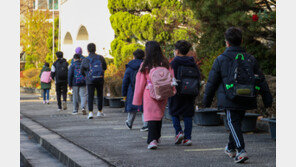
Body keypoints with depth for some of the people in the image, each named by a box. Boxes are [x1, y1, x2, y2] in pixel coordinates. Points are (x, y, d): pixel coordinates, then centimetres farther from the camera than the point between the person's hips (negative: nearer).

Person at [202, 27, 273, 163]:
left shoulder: (221, 60, -4)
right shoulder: (250, 59, 7)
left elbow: (212, 82, 2)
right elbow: (261, 80, 9)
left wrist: (207, 100, 13)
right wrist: (267, 99, 14)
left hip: (230, 99, -4)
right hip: (246, 100, 4)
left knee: (233, 123, -2)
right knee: (237, 122, 20)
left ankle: (241, 151, -19)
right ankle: (231, 148, 35)